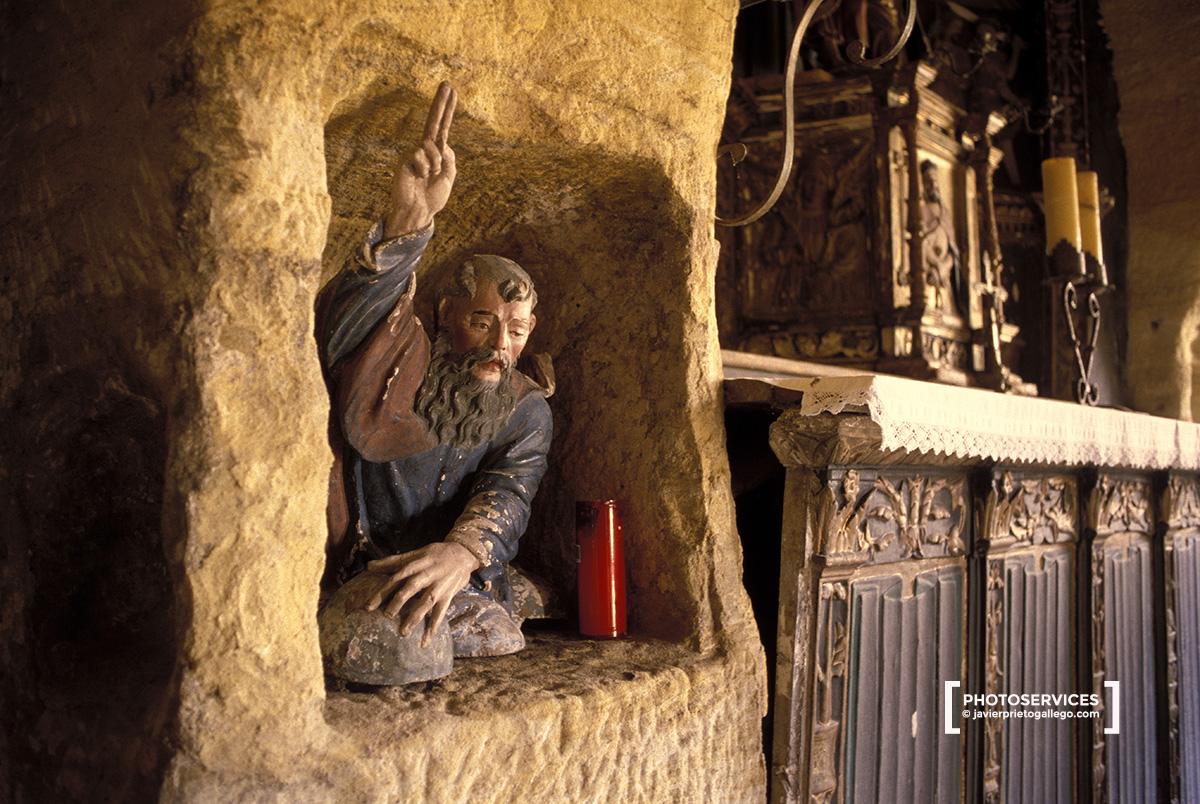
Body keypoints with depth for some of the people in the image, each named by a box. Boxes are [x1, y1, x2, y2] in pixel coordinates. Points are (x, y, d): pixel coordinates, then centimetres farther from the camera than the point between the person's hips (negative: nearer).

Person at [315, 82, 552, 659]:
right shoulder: (399, 367, 2)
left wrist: (460, 553, -33)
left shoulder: (527, 410, 8)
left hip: (461, 592, 1)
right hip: (350, 581, -1)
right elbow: (340, 329, -21)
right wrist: (404, 226, -38)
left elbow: (507, 499, -9)